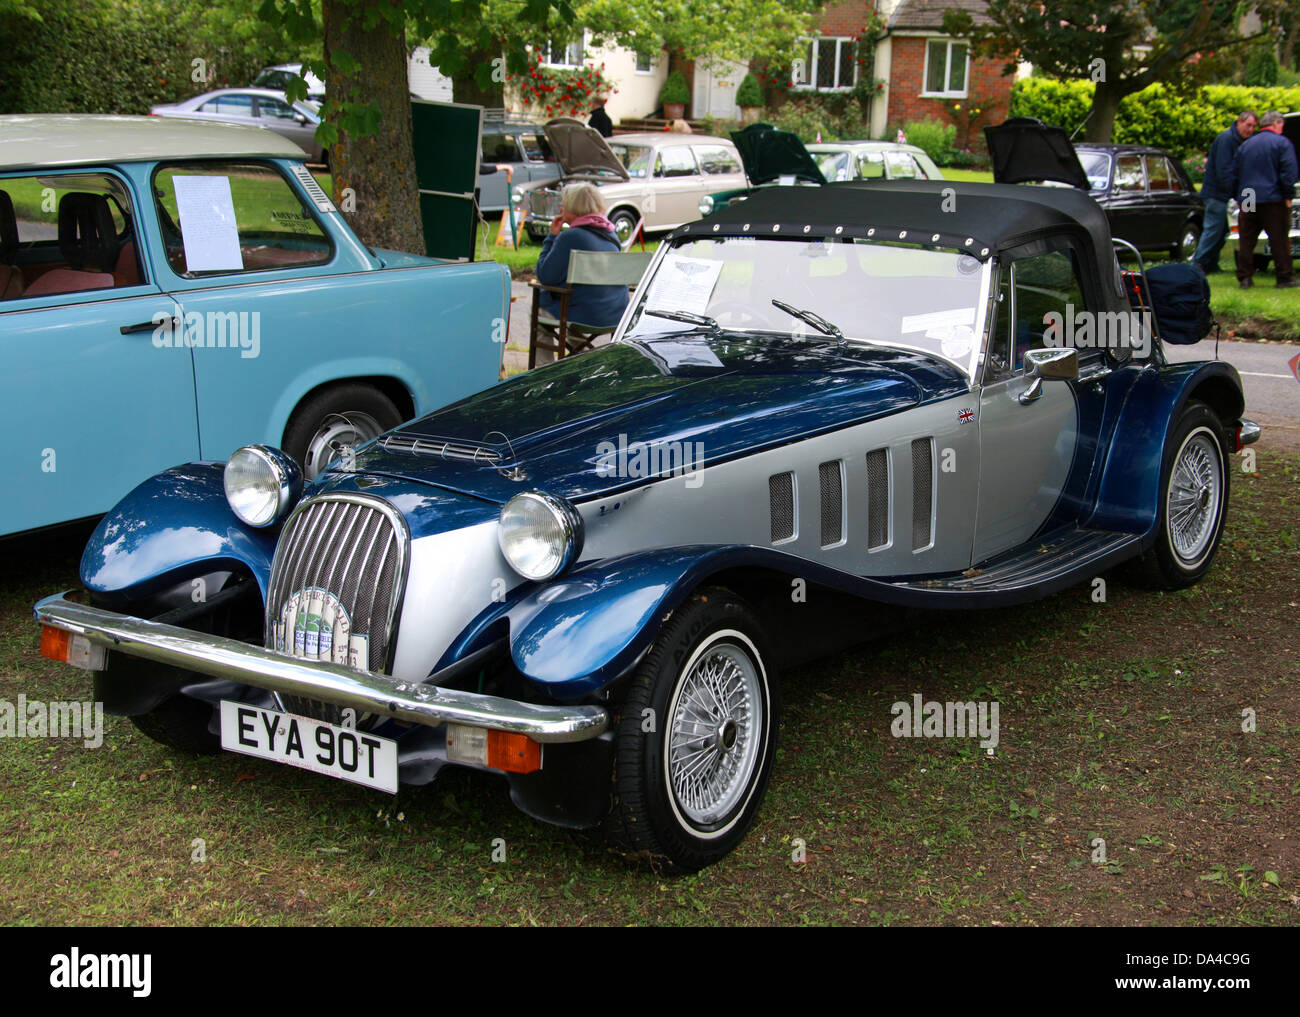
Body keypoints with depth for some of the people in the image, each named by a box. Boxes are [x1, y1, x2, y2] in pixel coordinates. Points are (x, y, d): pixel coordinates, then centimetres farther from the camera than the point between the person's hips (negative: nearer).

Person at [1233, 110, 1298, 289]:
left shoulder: (1245, 145, 14)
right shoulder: (1282, 143, -3)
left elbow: (1236, 173, 18)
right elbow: (1289, 172, -10)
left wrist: (1238, 196, 23)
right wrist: (1288, 195, -4)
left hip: (1247, 200, 5)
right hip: (1273, 200, -5)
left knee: (1246, 240, 6)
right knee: (1279, 240, 0)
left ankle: (1244, 277, 3)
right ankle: (1285, 276, 2)